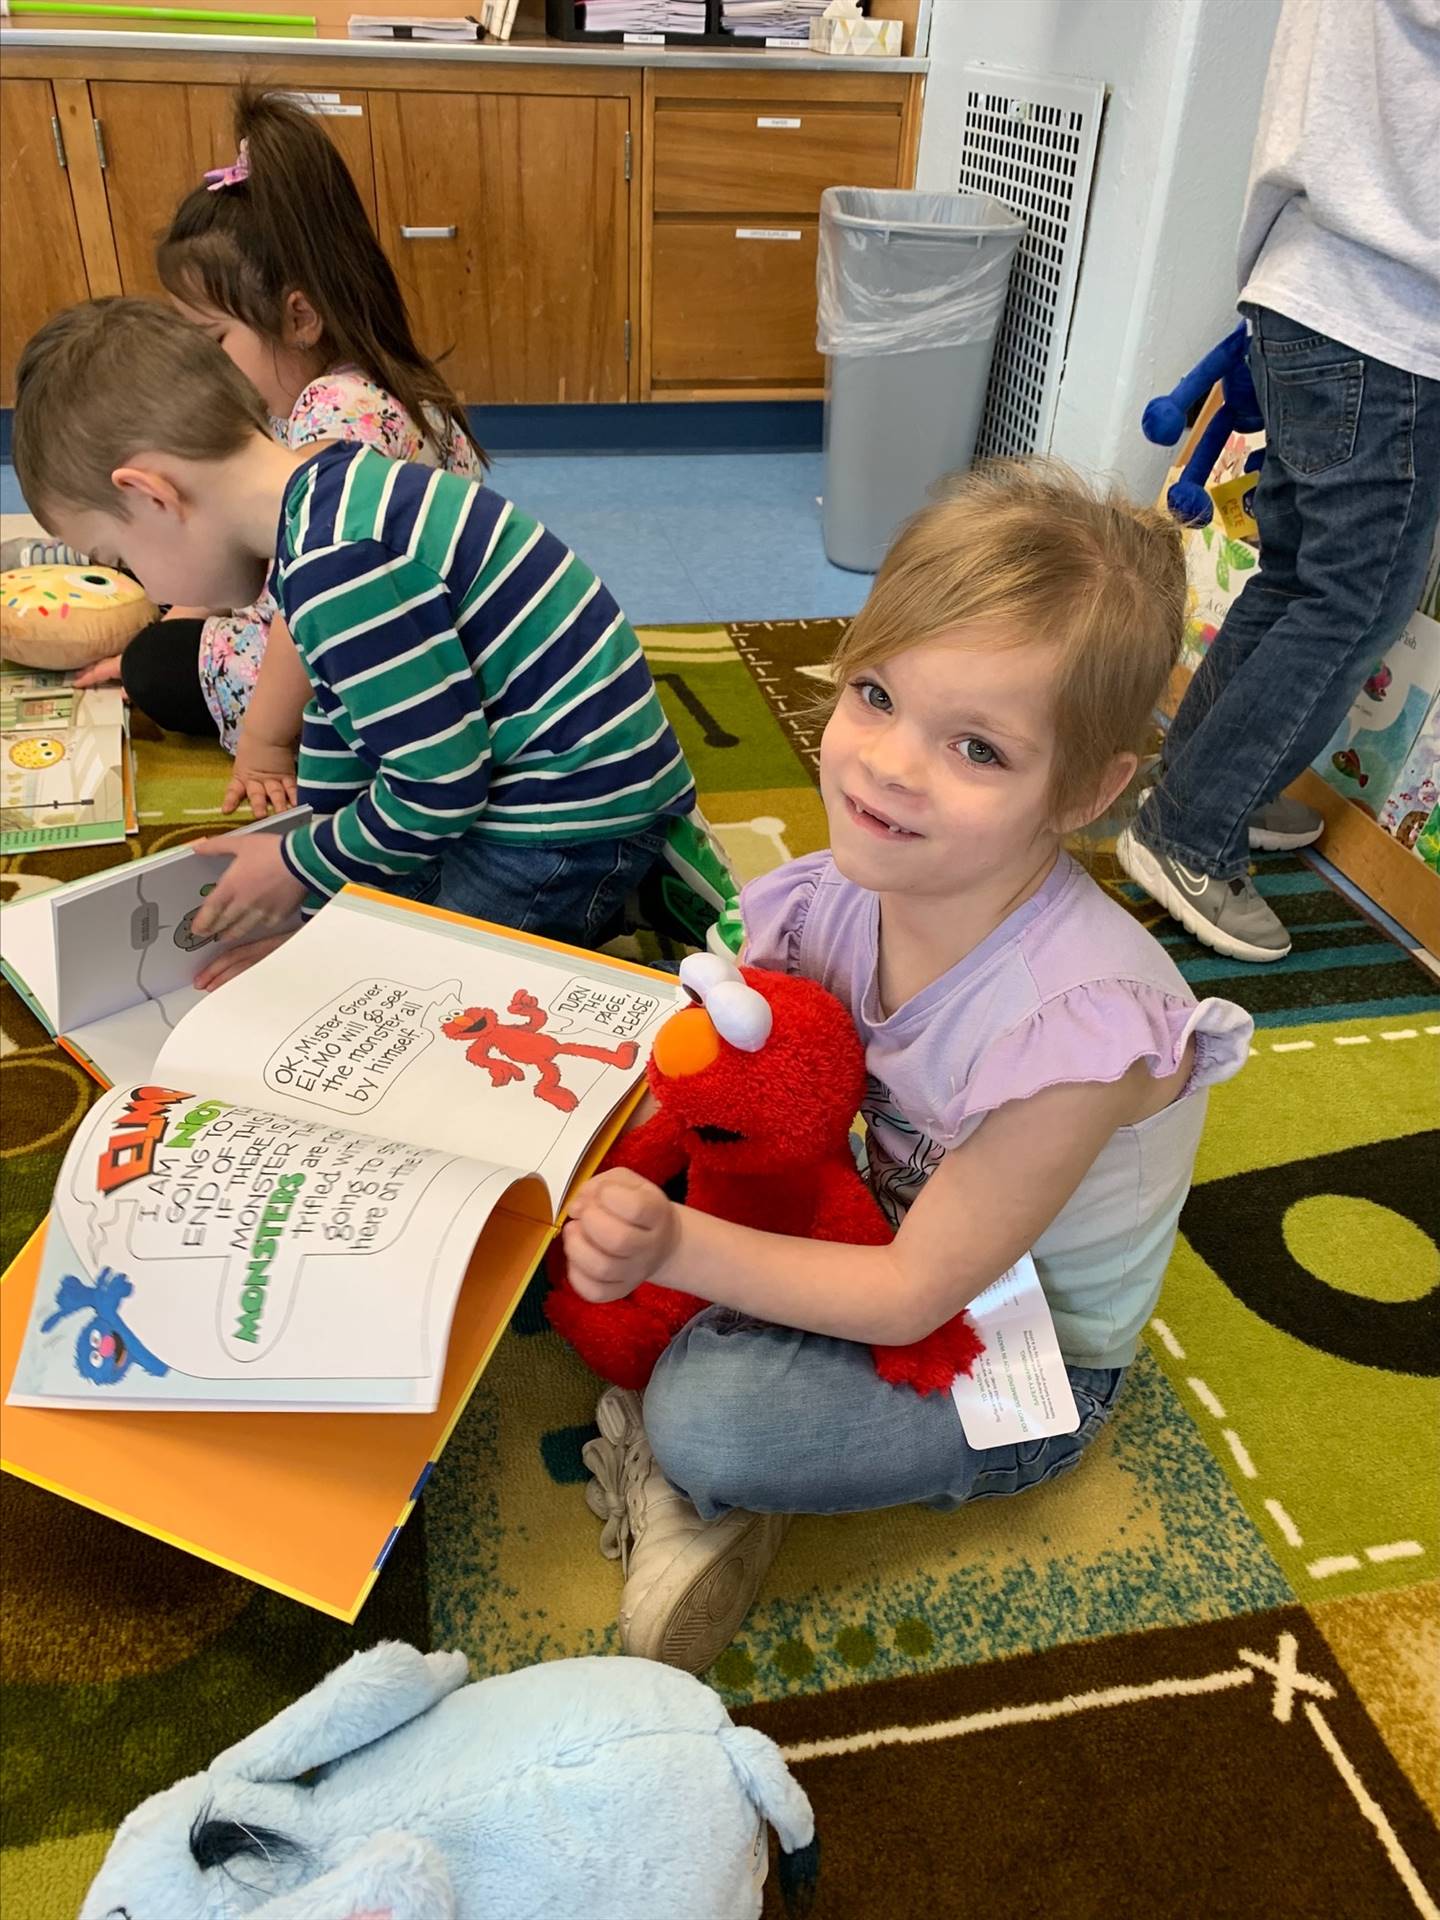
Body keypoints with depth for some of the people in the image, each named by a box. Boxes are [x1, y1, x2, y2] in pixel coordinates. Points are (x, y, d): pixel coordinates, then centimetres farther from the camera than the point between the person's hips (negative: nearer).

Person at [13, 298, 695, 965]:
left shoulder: (341, 564, -26)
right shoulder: (333, 501, 7)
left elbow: (440, 786, -23)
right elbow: (337, 727, 15)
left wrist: (298, 866, -5)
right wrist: (314, 915, 19)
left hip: (573, 821, -10)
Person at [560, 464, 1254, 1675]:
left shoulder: (1072, 1021, -36)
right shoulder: (847, 890, -19)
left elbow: (911, 1295, -27)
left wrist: (674, 1244, -34)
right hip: (887, 1232, 6)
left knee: (704, 1414, -26)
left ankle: (700, 1477, 8)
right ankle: (704, 1489, -1)